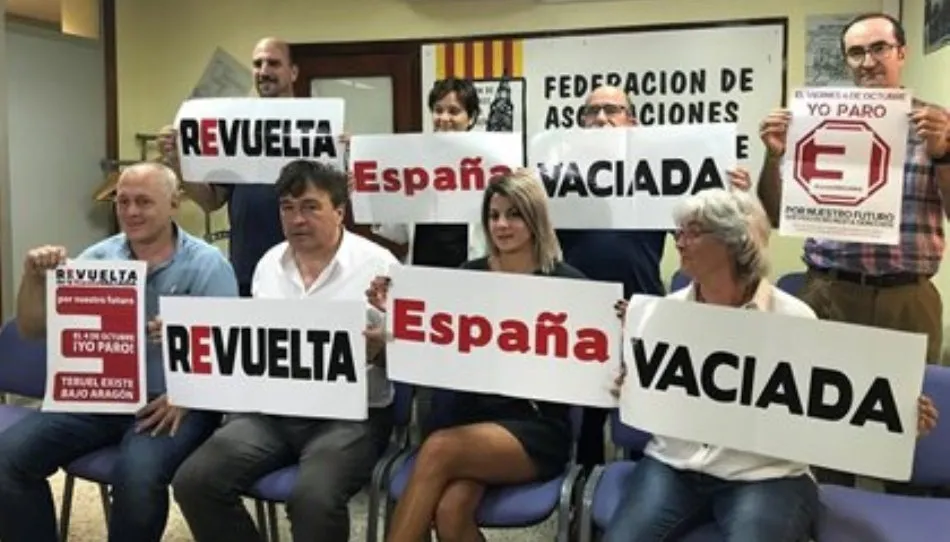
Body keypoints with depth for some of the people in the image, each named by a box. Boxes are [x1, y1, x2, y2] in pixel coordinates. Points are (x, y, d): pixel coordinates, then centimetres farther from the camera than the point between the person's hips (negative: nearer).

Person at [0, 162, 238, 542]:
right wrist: (34, 277, -8)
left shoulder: (206, 264, -1)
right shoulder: (97, 258, 12)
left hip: (171, 401, -4)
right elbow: (32, 330, 12)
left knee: (137, 475, -32)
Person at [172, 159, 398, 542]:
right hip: (272, 411, 5)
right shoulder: (269, 263, 12)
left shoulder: (378, 265, -4)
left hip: (350, 415, -5)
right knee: (195, 480, -14)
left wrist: (376, 350, -26)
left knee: (314, 497, -32)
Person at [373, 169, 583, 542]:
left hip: (538, 428, -3)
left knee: (438, 449, -31)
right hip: (470, 416, 3)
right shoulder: (469, 275, 11)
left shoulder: (567, 284, 1)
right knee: (451, 511, -28)